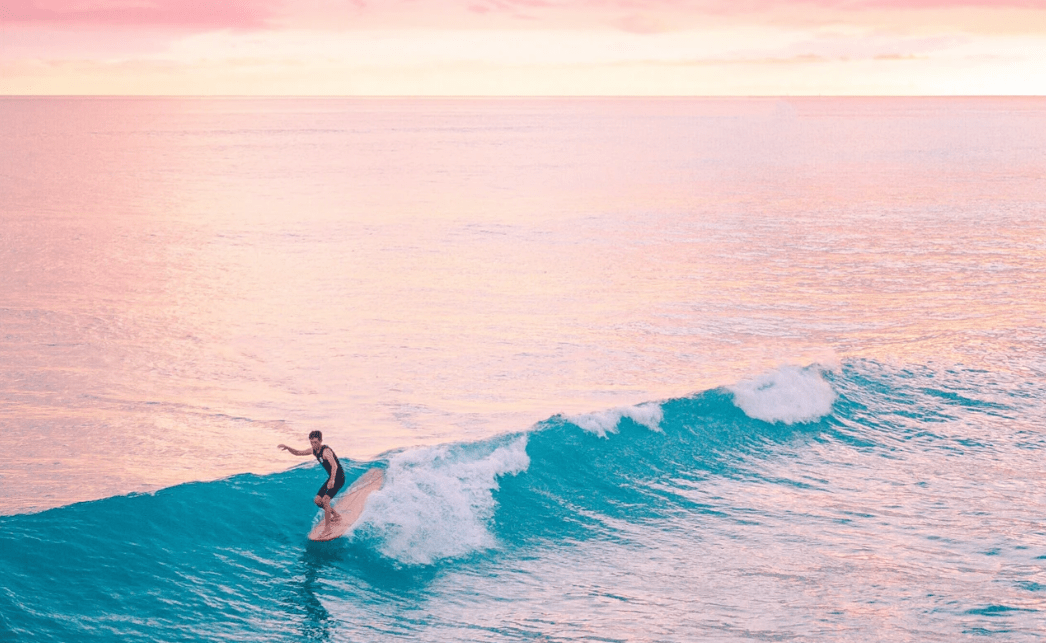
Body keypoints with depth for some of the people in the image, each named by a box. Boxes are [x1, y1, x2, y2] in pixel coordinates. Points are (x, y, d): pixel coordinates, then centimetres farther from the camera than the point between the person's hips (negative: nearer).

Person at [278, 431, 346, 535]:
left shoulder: (326, 451, -25)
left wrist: (332, 480, -56)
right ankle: (336, 515, 30)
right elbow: (298, 452, 14)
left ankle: (327, 528, -14)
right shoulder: (314, 451, 3)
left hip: (338, 478, -9)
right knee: (317, 500, 10)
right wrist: (287, 448, -5)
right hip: (331, 478, 9)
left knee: (325, 500, -21)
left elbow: (334, 465, -41)